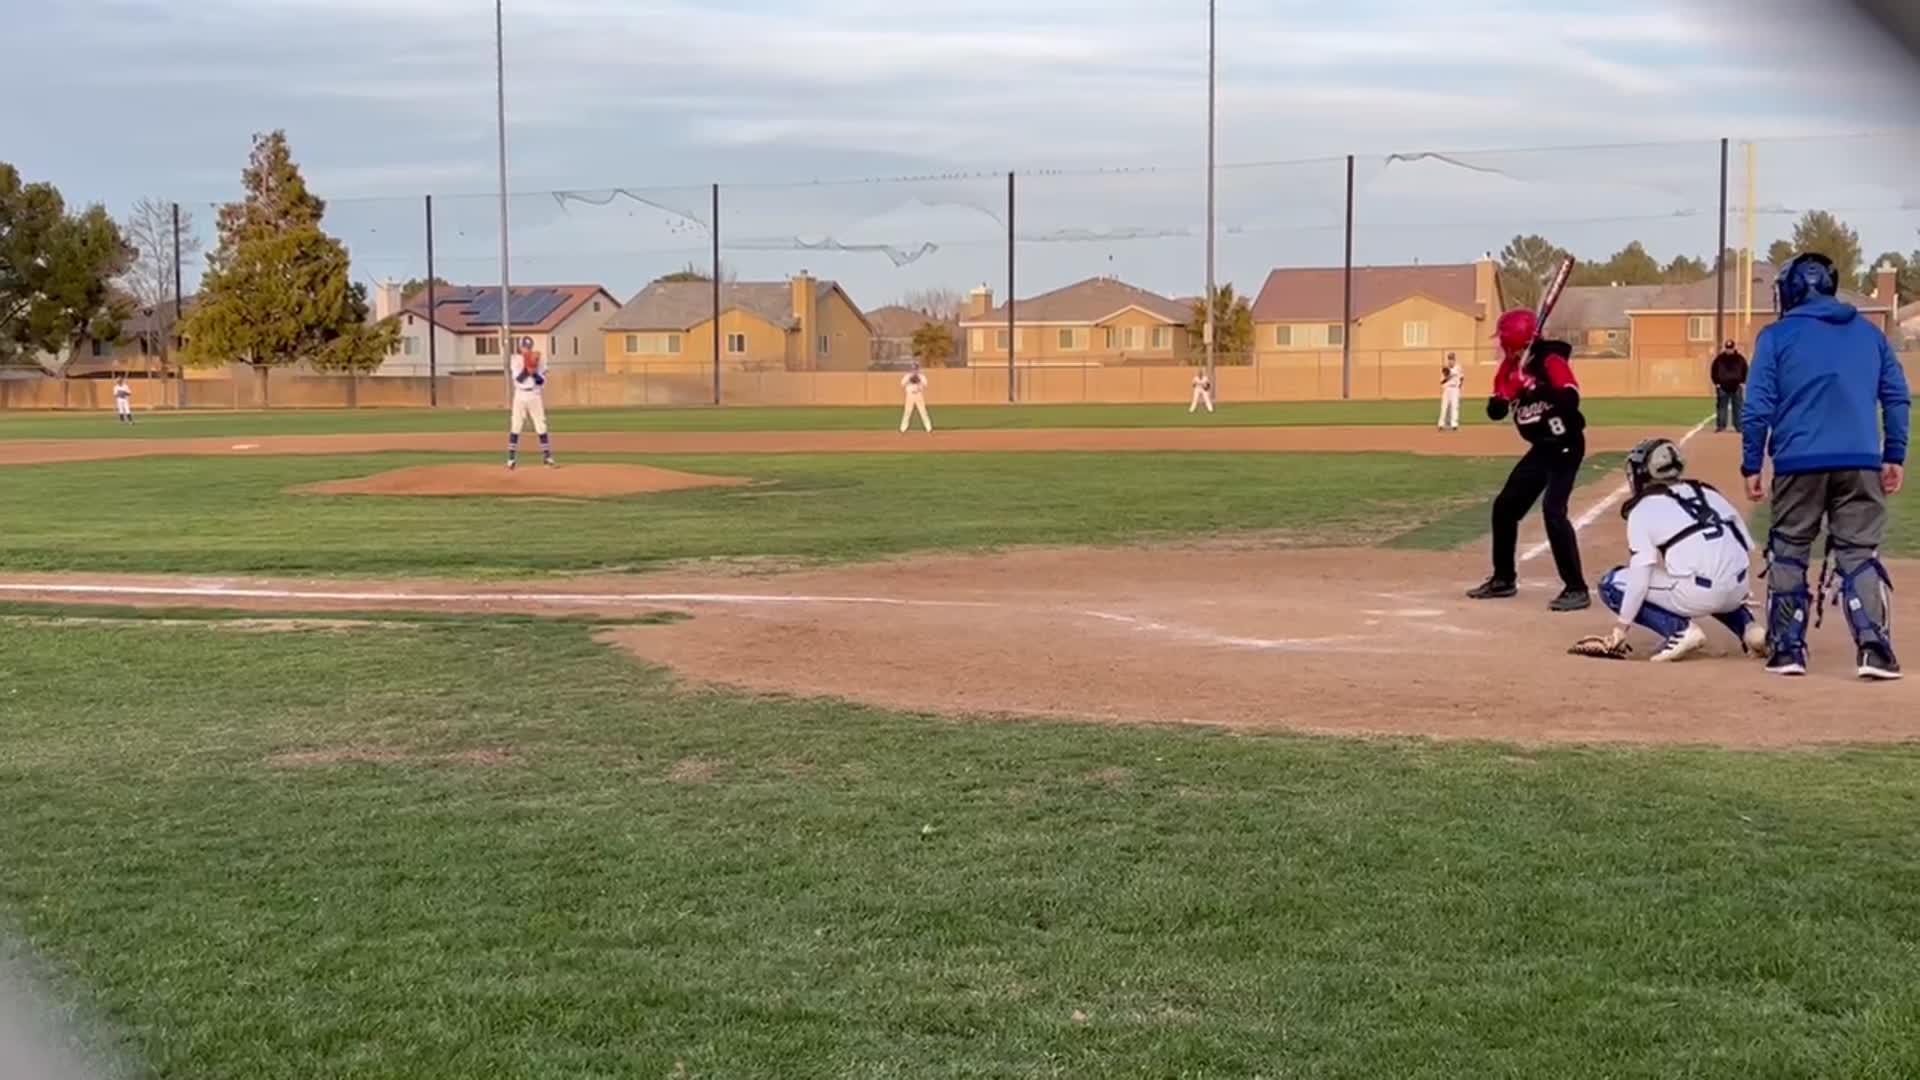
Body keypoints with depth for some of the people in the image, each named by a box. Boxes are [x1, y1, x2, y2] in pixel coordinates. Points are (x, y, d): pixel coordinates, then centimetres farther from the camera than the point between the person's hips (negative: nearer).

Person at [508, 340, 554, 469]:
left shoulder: (538, 360, 3)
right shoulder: (516, 360, 0)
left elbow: (542, 382, -2)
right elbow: (518, 379, -12)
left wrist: (534, 373, -18)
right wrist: (526, 369, -23)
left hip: (535, 396, 1)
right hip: (520, 396, -1)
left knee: (541, 427, -1)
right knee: (515, 428, -2)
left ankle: (547, 457, 4)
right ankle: (511, 458, 2)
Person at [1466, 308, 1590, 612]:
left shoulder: (1551, 362, -19)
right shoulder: (1510, 368, 4)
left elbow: (1571, 400, -33)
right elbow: (1495, 412, 3)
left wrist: (1537, 389, -43)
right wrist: (1502, 397, -17)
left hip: (1565, 446, -9)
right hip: (1540, 448, 9)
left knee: (1553, 510, -21)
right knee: (1505, 506, 11)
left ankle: (1577, 589, -16)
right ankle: (1504, 579, 26)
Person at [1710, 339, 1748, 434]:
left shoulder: (1740, 359, 3)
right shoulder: (1719, 359, 1)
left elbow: (1745, 371, 11)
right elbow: (1713, 371, 6)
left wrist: (1742, 382, 2)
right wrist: (1716, 383, -1)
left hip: (1737, 388, 1)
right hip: (1722, 388, -1)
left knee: (1738, 407, 4)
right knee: (1721, 407, 0)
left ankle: (1739, 426, 9)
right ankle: (1720, 426, 3)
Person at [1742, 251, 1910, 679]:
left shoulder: (1777, 336, 3)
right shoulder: (1869, 333, 13)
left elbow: (1758, 408, -2)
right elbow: (1897, 398, 10)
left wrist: (1751, 467, 2)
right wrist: (1894, 457, 14)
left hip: (1799, 464, -2)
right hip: (1861, 464, 2)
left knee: (1788, 555, 11)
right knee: (1860, 555, 5)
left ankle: (1787, 649, 11)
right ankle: (1874, 650, -8)